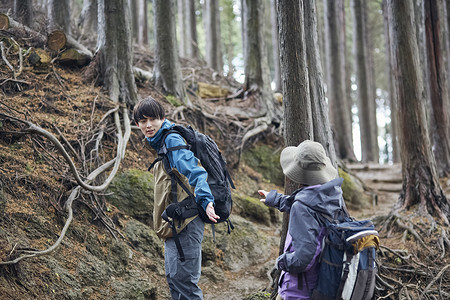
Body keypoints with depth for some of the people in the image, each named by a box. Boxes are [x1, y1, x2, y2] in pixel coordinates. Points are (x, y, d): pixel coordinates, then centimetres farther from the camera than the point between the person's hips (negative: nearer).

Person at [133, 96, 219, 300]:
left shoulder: (172, 140, -11)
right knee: (172, 277, 15)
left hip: (185, 220, -10)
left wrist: (205, 199, -40)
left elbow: (194, 170, -25)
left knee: (182, 277, -11)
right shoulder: (160, 143, 19)